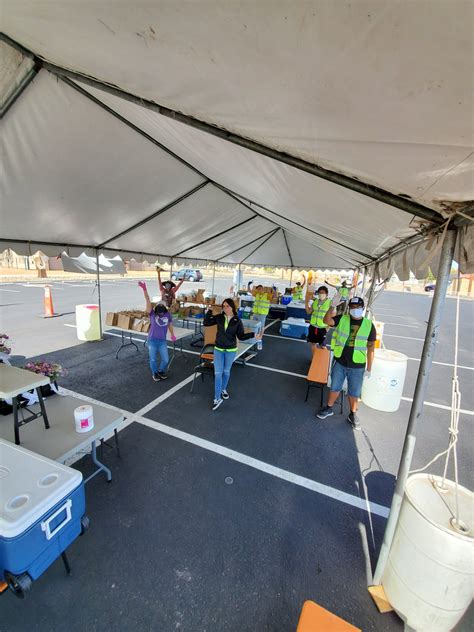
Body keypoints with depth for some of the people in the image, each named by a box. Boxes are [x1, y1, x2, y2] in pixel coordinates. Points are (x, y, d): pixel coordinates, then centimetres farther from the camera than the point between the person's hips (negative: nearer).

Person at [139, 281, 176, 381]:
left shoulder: (168, 315, -4)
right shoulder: (152, 313, -10)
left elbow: (170, 324, 14)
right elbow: (148, 300, -22)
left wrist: (172, 335, 24)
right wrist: (144, 289, -33)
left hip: (162, 341, 2)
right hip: (152, 340, -2)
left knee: (166, 359, 5)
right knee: (153, 359, 9)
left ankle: (161, 371, 35)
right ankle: (154, 373, 36)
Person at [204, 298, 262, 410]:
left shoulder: (237, 321, -9)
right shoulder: (219, 317, -6)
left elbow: (241, 336, -9)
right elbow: (206, 323, 0)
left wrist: (253, 335, -22)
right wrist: (209, 311, -11)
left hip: (231, 350, 0)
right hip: (218, 349, 1)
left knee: (226, 371, 17)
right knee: (218, 373, -1)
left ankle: (223, 389, 43)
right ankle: (217, 398, 8)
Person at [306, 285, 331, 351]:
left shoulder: (330, 303, -10)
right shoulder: (315, 302, 5)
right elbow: (308, 312, 7)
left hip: (322, 328, -5)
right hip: (313, 326, 5)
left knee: (321, 345, 3)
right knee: (313, 343, 15)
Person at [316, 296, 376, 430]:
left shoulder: (369, 325, -6)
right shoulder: (342, 319, -4)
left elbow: (370, 348, -1)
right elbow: (326, 320, -20)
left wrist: (369, 368, 1)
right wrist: (333, 306, -31)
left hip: (357, 366, -1)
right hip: (339, 363, 1)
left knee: (354, 392, 14)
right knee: (335, 387, 16)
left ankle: (353, 415, 36)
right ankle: (329, 408, 37)